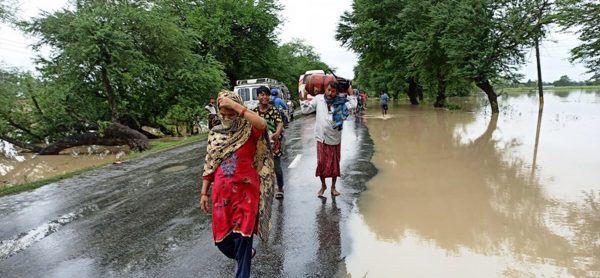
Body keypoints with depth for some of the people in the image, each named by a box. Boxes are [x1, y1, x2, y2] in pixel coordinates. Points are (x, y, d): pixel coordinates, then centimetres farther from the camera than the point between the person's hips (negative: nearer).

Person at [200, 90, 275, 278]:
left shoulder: (249, 131, -8)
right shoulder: (215, 133, 5)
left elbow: (262, 124, -33)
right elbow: (209, 165, 11)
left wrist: (234, 105, -30)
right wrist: (204, 193, 9)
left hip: (246, 191, -4)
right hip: (222, 192, 5)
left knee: (242, 237, -6)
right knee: (222, 240, 13)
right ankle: (245, 256, 44)